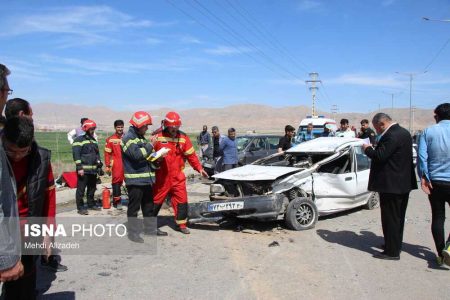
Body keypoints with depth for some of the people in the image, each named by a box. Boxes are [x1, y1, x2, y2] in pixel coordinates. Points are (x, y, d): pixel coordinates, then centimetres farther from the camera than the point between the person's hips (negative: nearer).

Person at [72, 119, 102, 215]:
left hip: (93, 169, 8)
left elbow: (97, 153, 26)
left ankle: (91, 204, 28)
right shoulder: (79, 140, -7)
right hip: (84, 170, -8)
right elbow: (76, 155, -13)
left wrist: (99, 163, 17)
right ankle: (80, 207, 2)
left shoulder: (94, 140, 18)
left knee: (92, 188, 16)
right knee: (81, 189, -3)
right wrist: (79, 168, -18)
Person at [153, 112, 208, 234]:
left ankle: (181, 224, 16)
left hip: (177, 177, 2)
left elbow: (191, 155, 5)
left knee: (182, 200, 2)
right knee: (155, 200, 8)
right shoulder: (158, 137, -3)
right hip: (161, 177, -2)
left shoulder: (183, 137, 3)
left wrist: (199, 168, 0)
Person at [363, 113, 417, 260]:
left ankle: (392, 251, 6)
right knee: (398, 216, 20)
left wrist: (367, 149, -9)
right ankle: (396, 244, 33)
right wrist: (372, 149, 10)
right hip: (404, 182, 10)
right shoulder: (404, 132, 11)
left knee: (390, 218, -1)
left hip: (391, 184, -10)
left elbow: (380, 156, -25)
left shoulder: (392, 136, -21)